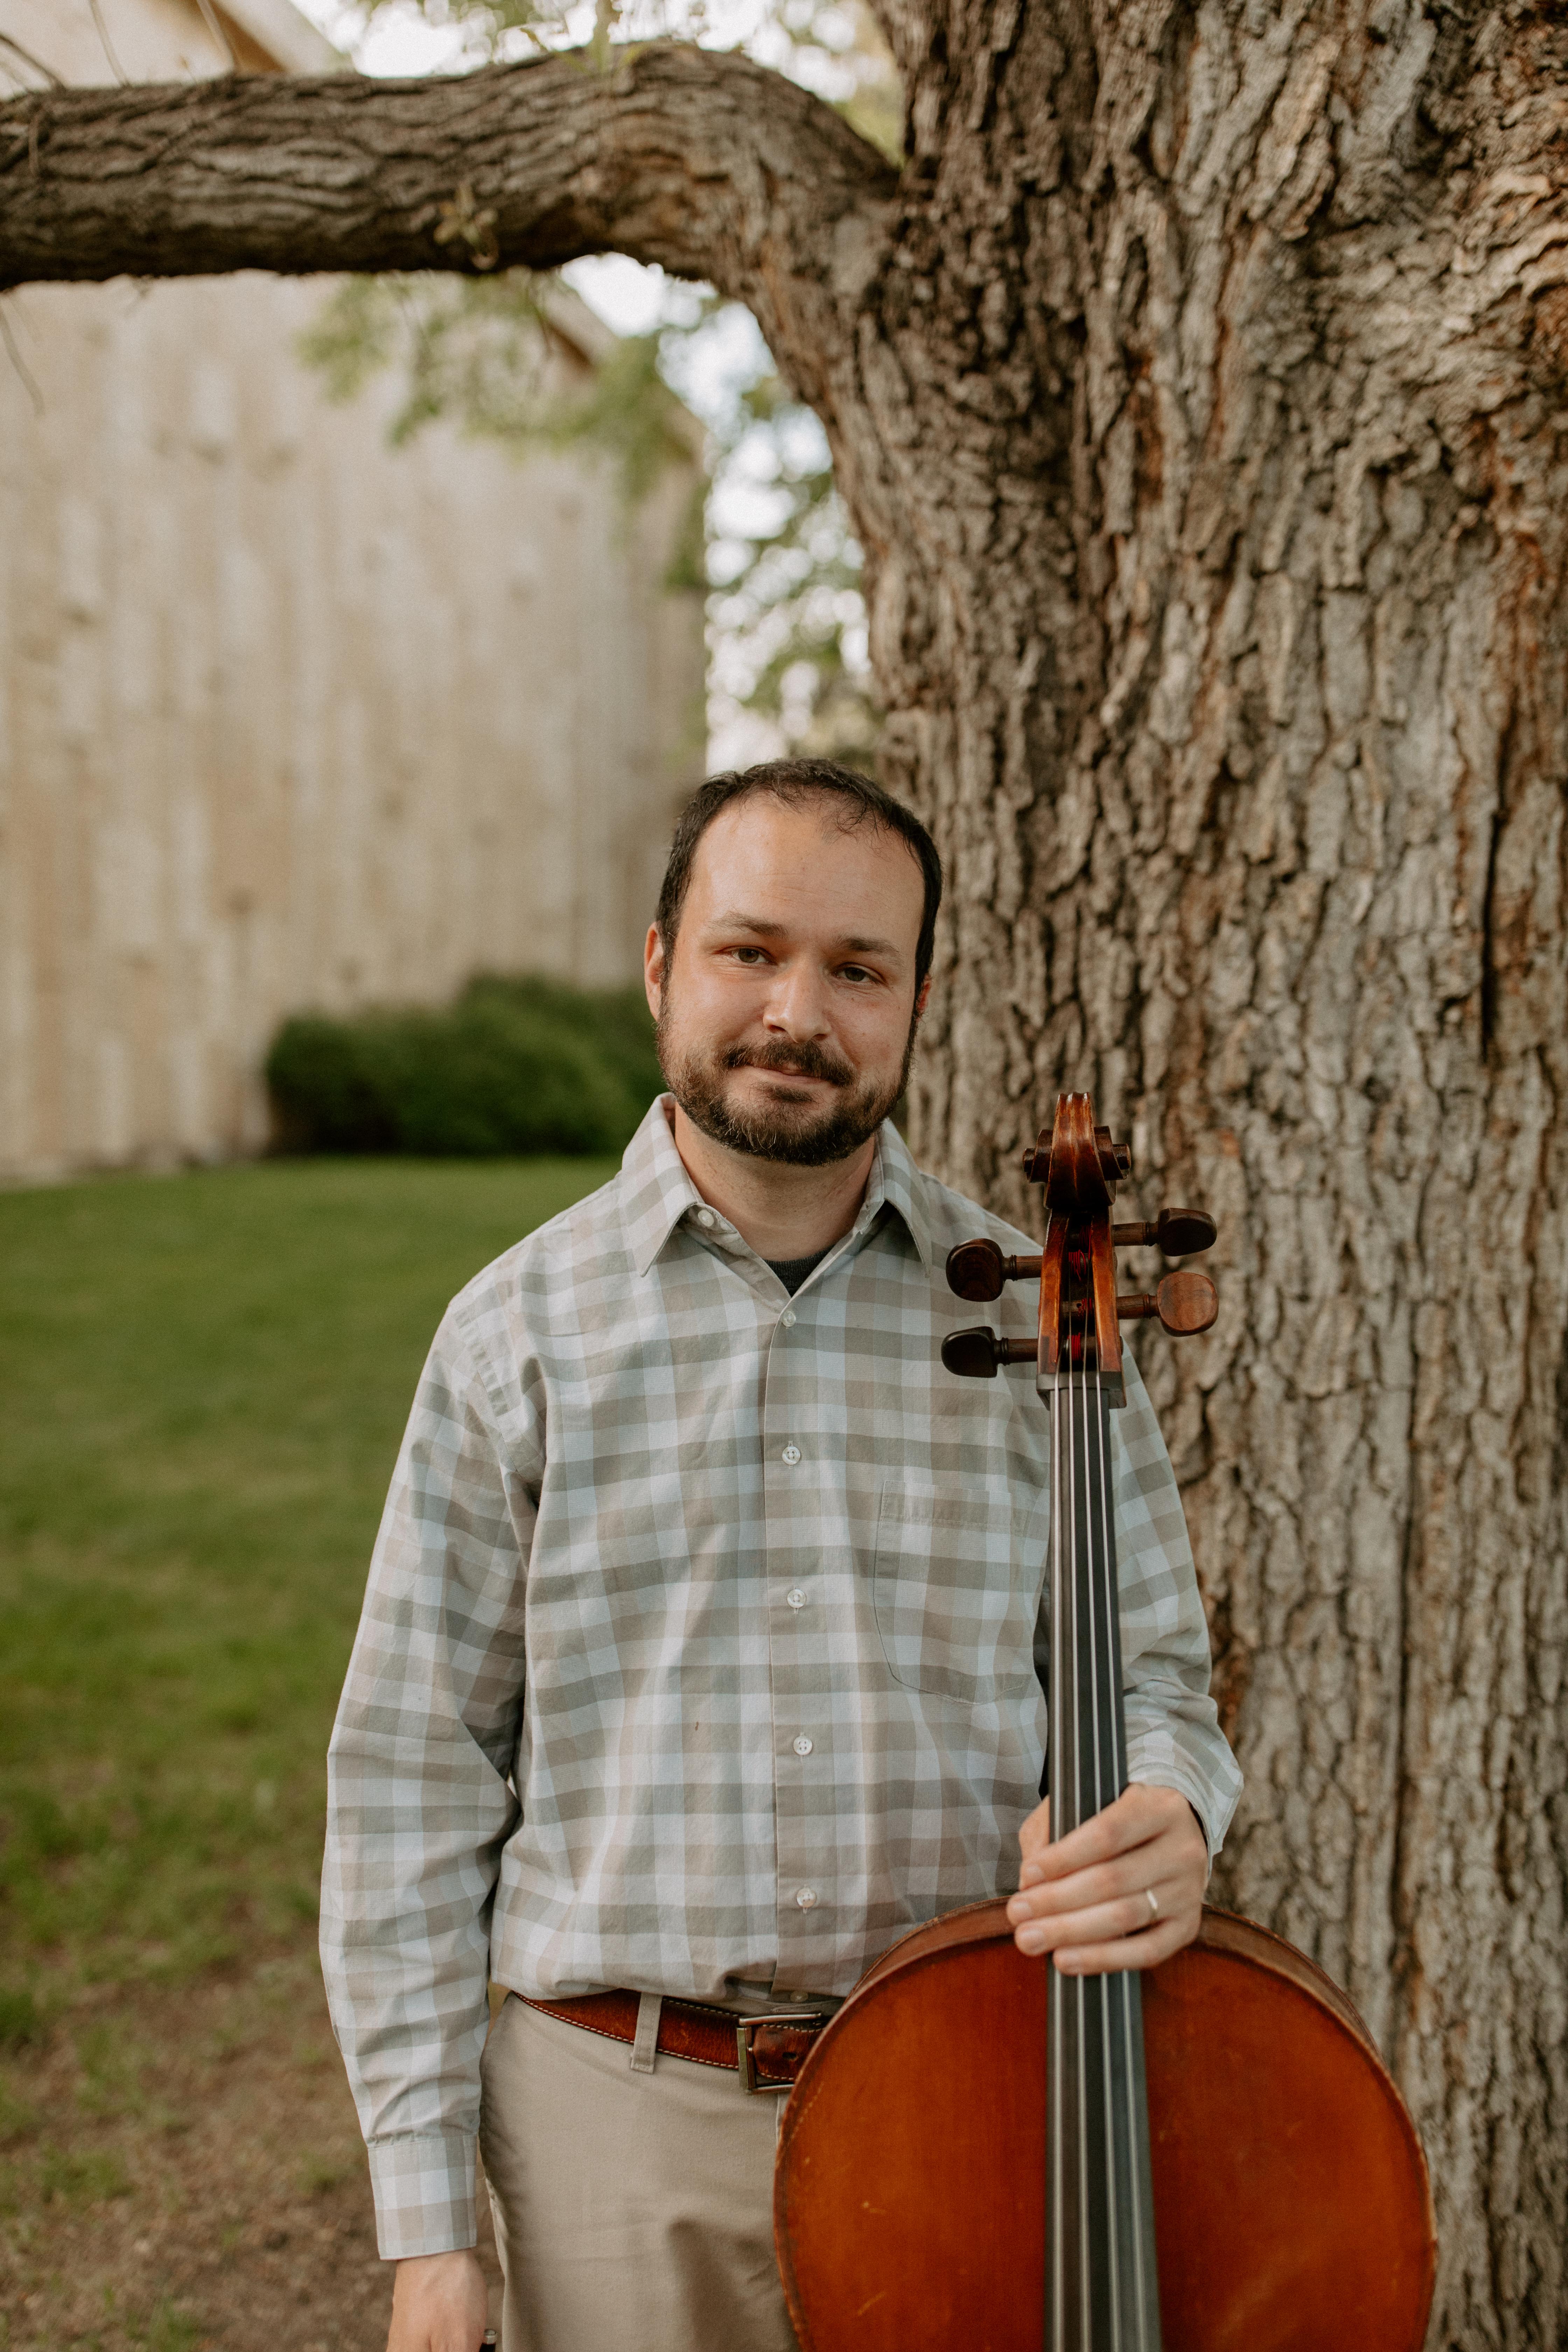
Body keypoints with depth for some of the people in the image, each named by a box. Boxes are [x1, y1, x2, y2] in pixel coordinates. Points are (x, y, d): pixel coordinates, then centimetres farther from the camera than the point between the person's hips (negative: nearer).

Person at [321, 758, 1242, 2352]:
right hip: (624, 2117, -1)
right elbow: (411, 1783, -3)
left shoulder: (1036, 1319, -1)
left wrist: (1164, 1817, -17)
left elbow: (1154, 1682, 7)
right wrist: (425, 2224, -5)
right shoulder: (523, 1330, -4)